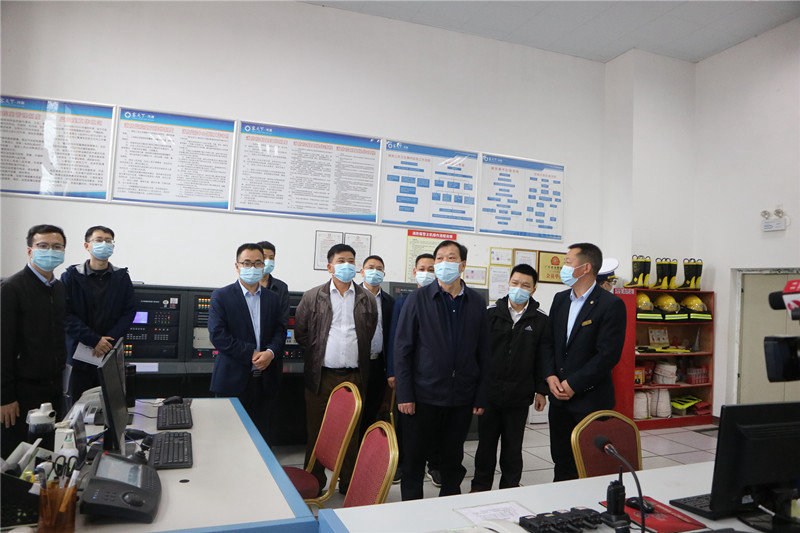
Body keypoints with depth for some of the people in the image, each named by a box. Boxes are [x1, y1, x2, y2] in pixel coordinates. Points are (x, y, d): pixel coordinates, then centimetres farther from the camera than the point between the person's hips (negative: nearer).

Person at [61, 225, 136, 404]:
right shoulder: (71, 277, 1)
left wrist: (108, 340, -11)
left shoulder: (122, 277, 6)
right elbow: (66, 315, -6)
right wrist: (95, 340, -15)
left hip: (112, 355, 1)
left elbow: (129, 311, 2)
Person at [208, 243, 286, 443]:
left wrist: (270, 352, -13)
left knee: (261, 433, 11)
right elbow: (217, 335, -11)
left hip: (265, 380, 4)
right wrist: (252, 354, -15)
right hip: (233, 380, -3)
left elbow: (280, 331, 8)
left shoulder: (272, 298, 11)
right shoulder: (221, 296, -2)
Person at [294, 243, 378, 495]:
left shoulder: (367, 299, 7)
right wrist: (317, 354, 6)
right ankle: (315, 482, 24)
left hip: (354, 377, 1)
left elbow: (371, 334, 13)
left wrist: (357, 356, 9)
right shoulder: (312, 297, 3)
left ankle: (348, 482, 24)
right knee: (317, 430, 8)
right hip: (321, 376, -1)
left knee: (351, 431, 9)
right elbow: (300, 332, 7)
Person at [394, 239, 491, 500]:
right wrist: (404, 395, -9)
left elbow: (483, 353, 7)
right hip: (423, 395, -2)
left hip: (462, 398, 2)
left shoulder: (476, 302, 5)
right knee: (414, 458, 8)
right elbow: (402, 349, -4)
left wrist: (481, 396, 3)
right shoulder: (419, 298, -2)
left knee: (453, 459, 15)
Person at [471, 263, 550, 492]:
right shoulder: (490, 313, -2)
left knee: (513, 447, 13)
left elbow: (542, 359, 5)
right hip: (489, 391, 0)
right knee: (486, 442, 12)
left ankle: (510, 489, 29)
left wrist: (541, 391, 3)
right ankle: (480, 488, 28)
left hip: (520, 396, 0)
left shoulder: (540, 321, 0)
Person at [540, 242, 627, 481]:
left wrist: (573, 385, -16)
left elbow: (608, 354, -16)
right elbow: (549, 341, 12)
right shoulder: (560, 299, 10)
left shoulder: (611, 305, -12)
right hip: (559, 398, 6)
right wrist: (550, 376, -3)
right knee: (561, 461, 16)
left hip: (591, 399, -6)